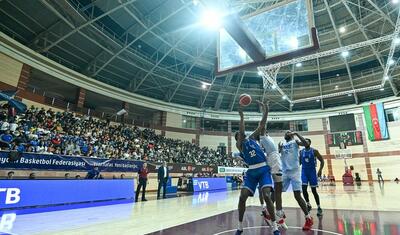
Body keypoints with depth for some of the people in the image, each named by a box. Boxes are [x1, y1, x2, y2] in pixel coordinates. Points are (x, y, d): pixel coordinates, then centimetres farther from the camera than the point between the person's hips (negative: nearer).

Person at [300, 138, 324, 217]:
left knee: (314, 190, 1)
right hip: (304, 171, 3)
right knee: (304, 188, -9)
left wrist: (320, 170, -13)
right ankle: (308, 204, 11)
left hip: (312, 171, -3)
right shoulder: (301, 151, 3)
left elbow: (322, 161, -4)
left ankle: (319, 208, 16)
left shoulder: (314, 151, -7)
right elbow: (299, 162, 12)